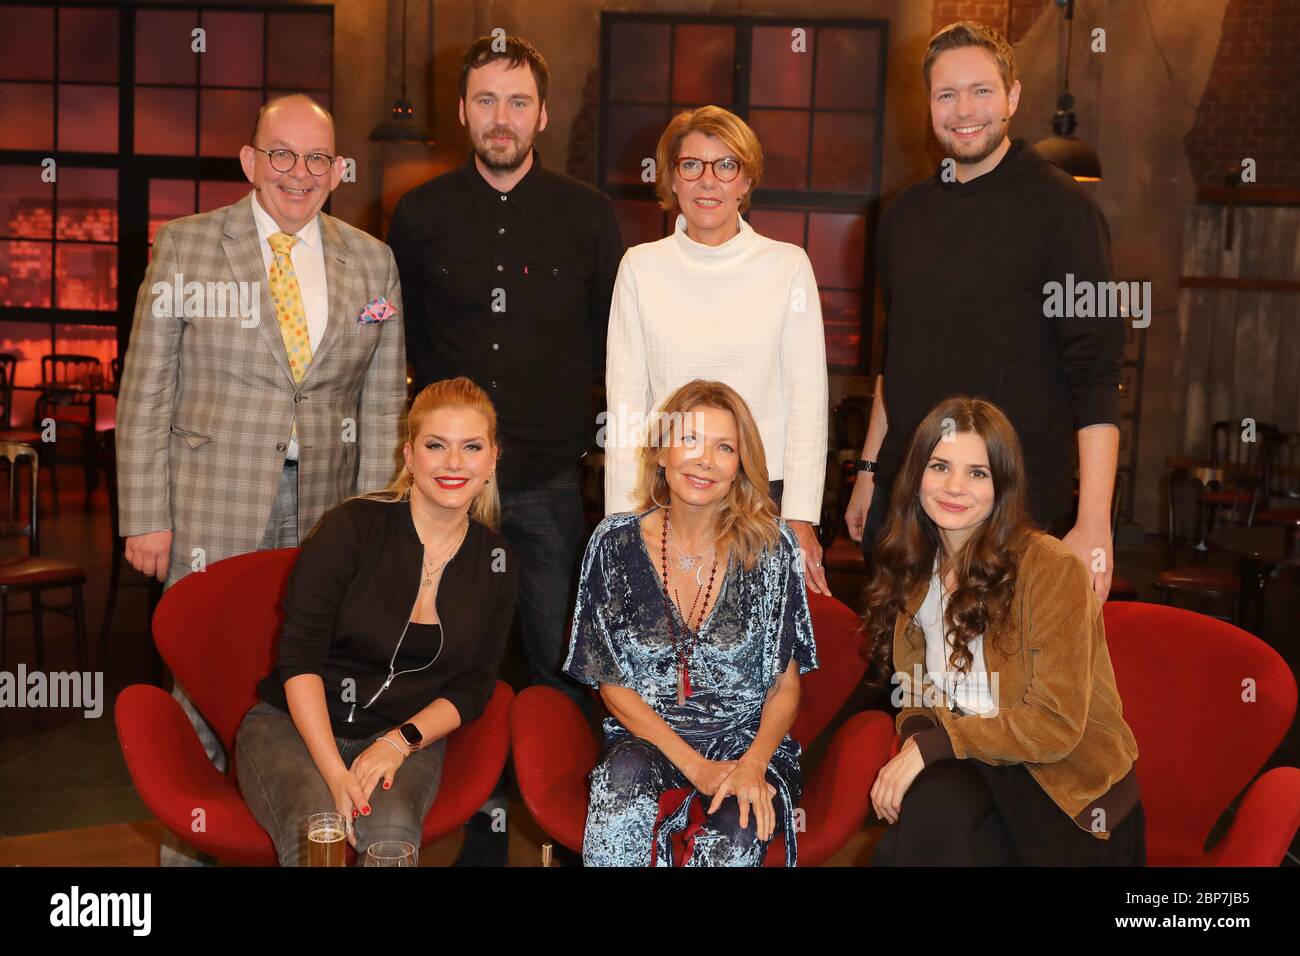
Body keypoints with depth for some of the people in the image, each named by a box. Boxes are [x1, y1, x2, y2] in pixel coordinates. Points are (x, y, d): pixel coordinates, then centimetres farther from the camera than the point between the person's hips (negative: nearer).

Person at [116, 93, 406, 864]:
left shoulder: (372, 262, 7)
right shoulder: (186, 244, 1)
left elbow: (382, 405, 9)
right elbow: (146, 390, 0)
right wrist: (146, 516, -4)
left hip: (326, 514, 2)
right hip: (213, 509, -2)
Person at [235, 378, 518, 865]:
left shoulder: (496, 564, 3)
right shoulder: (353, 526, -10)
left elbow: (473, 686, 7)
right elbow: (300, 656, -12)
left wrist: (399, 741, -11)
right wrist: (334, 772, -21)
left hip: (407, 737, 3)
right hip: (293, 724, -3)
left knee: (392, 833, -30)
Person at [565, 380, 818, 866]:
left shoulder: (770, 545, -3)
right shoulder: (616, 542, -2)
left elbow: (786, 685, 0)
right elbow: (612, 683, 1)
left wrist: (752, 765, -18)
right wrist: (693, 765, -11)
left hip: (749, 741, -1)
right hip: (644, 740, 1)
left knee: (734, 840, -33)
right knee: (624, 776, -34)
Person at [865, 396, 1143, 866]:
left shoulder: (1051, 567, -15)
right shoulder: (914, 570, 4)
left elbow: (1056, 724, -16)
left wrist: (933, 744, -20)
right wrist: (915, 736, -10)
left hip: (1066, 787, -5)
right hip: (974, 770, 5)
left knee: (932, 806, -31)